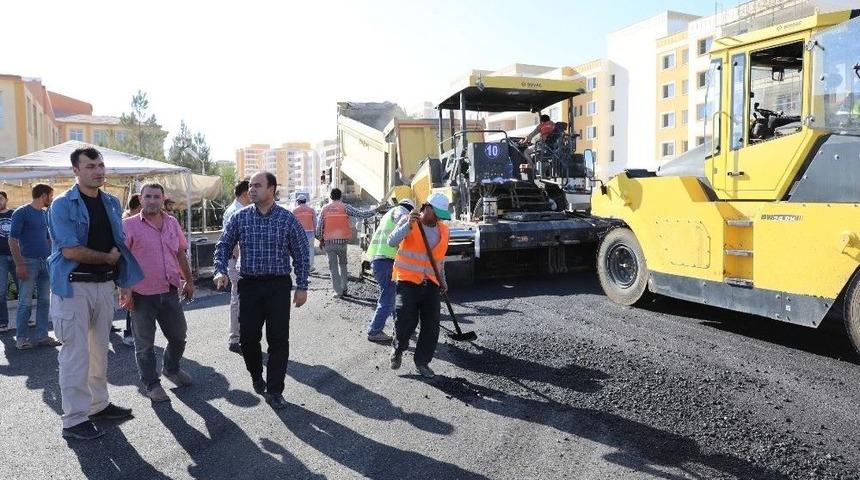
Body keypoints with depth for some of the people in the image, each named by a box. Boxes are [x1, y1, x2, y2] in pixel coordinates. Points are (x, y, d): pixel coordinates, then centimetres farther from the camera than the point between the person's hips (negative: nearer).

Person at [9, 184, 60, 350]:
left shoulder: (46, 214, 14)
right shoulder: (21, 212, -5)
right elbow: (13, 239, -9)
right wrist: (19, 264, -15)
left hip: (46, 262, 6)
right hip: (29, 261, -6)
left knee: (44, 301, 7)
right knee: (25, 302, -2)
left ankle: (42, 335, 13)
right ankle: (21, 338, 6)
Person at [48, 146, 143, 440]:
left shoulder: (112, 203, 11)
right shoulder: (63, 205, -9)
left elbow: (120, 242, 18)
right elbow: (70, 251, -17)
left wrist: (124, 281, 6)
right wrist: (107, 258, -6)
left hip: (105, 284, 6)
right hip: (74, 286, -6)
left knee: (99, 349, 15)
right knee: (75, 353, -3)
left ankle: (99, 405, 28)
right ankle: (74, 419, 7)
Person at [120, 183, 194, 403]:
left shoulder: (172, 223, 9)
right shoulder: (129, 225, -7)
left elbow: (181, 254, 17)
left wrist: (189, 281, 17)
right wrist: (124, 290, -15)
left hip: (170, 292, 5)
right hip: (142, 294, -5)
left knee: (178, 336, 16)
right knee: (145, 343, 7)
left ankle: (171, 369, 41)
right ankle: (151, 384, 22)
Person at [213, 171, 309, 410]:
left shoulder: (287, 218, -3)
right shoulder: (240, 217, 3)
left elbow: (301, 254, 1)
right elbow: (223, 245, 9)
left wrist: (302, 287, -2)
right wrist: (220, 271, -8)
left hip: (278, 285, -2)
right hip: (249, 284, 2)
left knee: (278, 339, 0)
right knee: (248, 336, 6)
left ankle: (274, 391, 12)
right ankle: (256, 373, 36)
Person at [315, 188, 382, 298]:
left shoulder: (325, 209, 3)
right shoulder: (345, 207, -3)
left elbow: (319, 226, 2)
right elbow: (361, 214, -8)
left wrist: (321, 240, 14)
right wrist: (376, 210, -1)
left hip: (329, 242, 0)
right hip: (342, 241, 0)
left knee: (333, 267, 6)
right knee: (343, 264, 17)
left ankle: (338, 291, 6)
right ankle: (344, 289, 15)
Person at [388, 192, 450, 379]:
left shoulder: (443, 230, 11)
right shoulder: (407, 220, -4)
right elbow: (392, 241, -18)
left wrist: (442, 280, 24)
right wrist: (408, 225, -30)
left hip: (430, 284, 5)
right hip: (408, 281, -5)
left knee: (432, 325, 0)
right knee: (405, 319, -15)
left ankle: (422, 362, 17)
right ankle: (398, 350, 15)